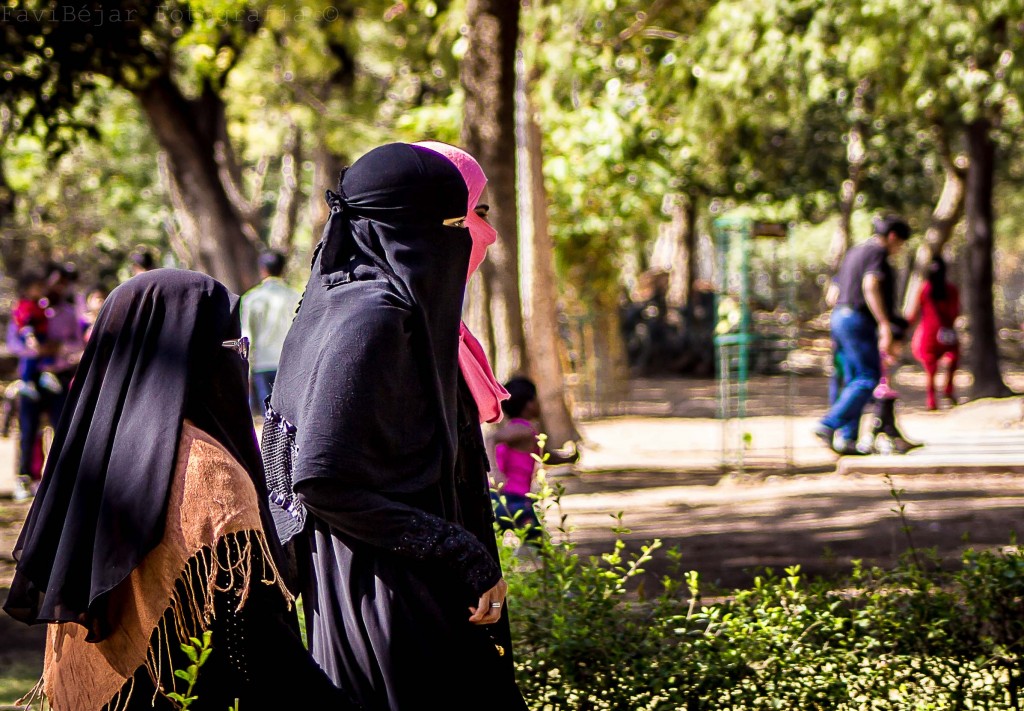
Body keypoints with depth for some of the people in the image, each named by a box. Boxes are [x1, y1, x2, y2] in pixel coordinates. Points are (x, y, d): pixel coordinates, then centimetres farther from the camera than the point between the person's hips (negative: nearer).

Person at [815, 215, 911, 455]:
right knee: (868, 378, -9)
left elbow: (834, 295, 22)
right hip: (859, 321, -9)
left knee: (854, 381, 9)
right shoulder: (877, 252, -7)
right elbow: (870, 286, -24)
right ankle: (828, 425, -19)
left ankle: (847, 438, 4)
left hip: (839, 318, 9)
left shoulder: (853, 253, 21)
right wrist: (885, 325, -28)